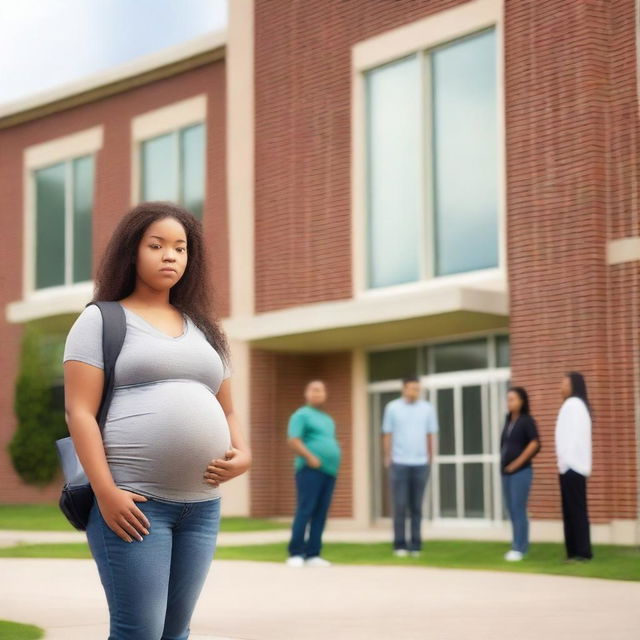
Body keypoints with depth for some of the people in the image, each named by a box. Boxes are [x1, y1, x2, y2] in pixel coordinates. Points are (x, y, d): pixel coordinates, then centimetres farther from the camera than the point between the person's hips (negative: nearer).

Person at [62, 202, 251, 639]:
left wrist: (243, 454, 0)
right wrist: (106, 492, -16)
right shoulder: (101, 320, 4)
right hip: (133, 499, -5)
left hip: (202, 504, 5)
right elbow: (79, 411, -5)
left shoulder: (203, 328, 20)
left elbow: (226, 411, 22)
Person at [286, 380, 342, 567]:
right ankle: (295, 554, -9)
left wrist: (336, 458, 12)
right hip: (310, 470, -7)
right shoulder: (302, 415, 1)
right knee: (305, 511, -11)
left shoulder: (328, 420, 24)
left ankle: (312, 554, 3)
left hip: (329, 470, 7)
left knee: (320, 514, 2)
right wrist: (310, 458, -19)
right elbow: (293, 441, -10)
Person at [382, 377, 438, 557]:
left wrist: (430, 457, 8)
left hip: (420, 464, 1)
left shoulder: (427, 408, 4)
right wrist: (387, 458, 3)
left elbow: (430, 435, 9)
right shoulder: (392, 407, 1)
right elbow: (387, 435, 5)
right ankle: (400, 545, 3)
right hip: (399, 463, -1)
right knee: (400, 506, -1)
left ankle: (416, 545, 10)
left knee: (416, 507, 6)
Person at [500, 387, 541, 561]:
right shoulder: (508, 421, 13)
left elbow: (534, 444, -14)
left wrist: (517, 463, -13)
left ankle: (519, 548, -4)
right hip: (506, 472, 7)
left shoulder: (527, 420, -6)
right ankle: (518, 546, 13)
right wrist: (503, 465, 8)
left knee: (518, 510, -7)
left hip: (521, 471, -7)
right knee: (512, 511, 8)